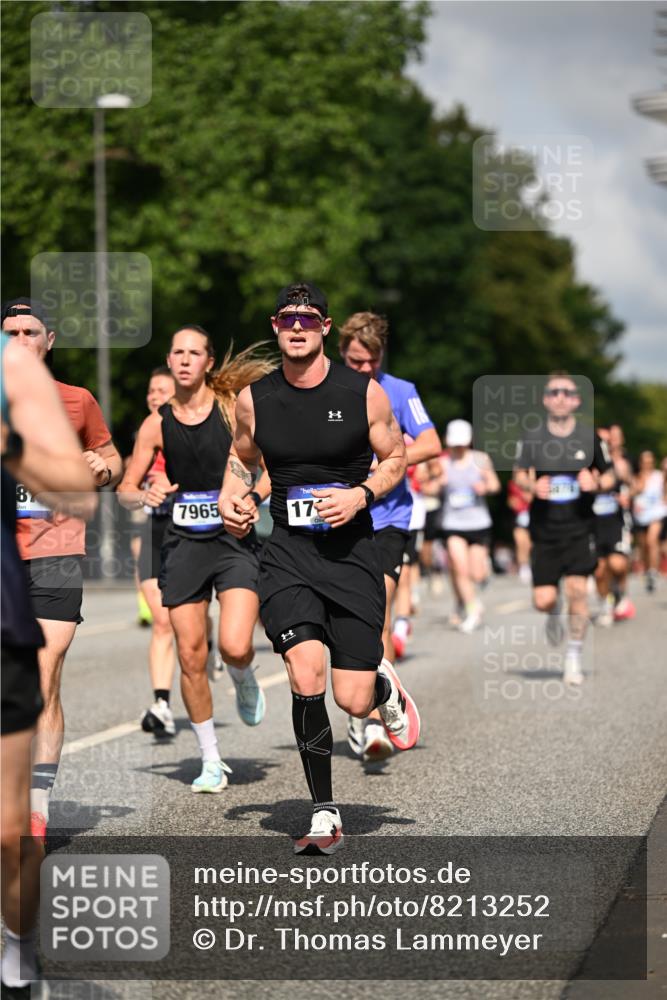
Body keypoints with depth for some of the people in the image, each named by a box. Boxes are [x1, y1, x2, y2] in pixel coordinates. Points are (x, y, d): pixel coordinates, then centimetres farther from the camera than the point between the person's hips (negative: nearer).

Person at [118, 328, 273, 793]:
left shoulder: (233, 407, -3)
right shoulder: (157, 424, 5)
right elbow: (125, 489, 10)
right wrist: (146, 495, -12)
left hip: (235, 540, -2)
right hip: (183, 545, 3)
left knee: (235, 647, -18)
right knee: (191, 656, 0)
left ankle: (246, 684, 21)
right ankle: (211, 760, 14)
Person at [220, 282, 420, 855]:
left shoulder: (363, 393, -4)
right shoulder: (254, 399, 3)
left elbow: (395, 459, 7)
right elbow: (242, 457, 21)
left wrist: (361, 494, -12)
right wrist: (232, 498, 1)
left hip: (352, 550, -1)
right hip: (288, 551, 1)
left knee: (354, 701, -3)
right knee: (306, 675, -19)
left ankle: (385, 688, 38)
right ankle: (325, 814, -5)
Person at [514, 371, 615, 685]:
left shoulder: (590, 439, 0)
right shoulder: (531, 439, -1)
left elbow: (608, 477, 9)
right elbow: (519, 475, 8)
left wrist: (596, 484, -14)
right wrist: (533, 486, -14)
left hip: (579, 529, -1)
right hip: (544, 530, 1)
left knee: (577, 588, -13)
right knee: (543, 600, -4)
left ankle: (574, 656, 4)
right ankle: (554, 613, 35)